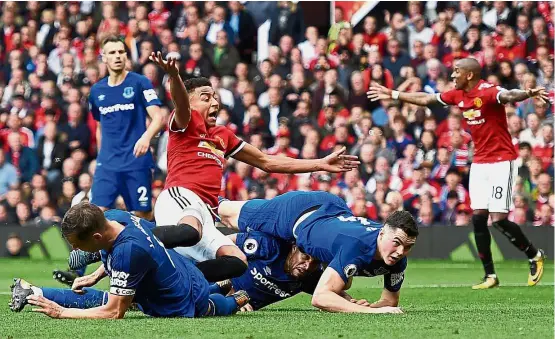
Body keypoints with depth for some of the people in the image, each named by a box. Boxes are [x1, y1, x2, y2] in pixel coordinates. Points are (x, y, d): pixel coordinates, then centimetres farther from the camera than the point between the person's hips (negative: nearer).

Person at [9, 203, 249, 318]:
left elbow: (114, 313, -33)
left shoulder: (128, 251, -40)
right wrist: (95, 277, 5)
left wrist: (61, 313, -30)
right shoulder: (112, 216, -17)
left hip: (182, 304, -8)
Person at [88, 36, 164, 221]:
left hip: (137, 162, -3)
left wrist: (146, 137, -31)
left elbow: (157, 118, -12)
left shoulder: (140, 82, -3)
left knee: (143, 214, 1)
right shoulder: (97, 90, 11)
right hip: (107, 164, 3)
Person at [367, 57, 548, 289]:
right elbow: (426, 99, 20)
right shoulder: (458, 95, 6)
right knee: (478, 217, 1)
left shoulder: (488, 92, -19)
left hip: (501, 161, -8)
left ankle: (534, 256, 13)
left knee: (499, 220, -11)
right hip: (479, 163, 8)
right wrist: (393, 95, 27)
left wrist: (528, 94, -63)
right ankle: (490, 275, 8)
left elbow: (508, 96, -41)